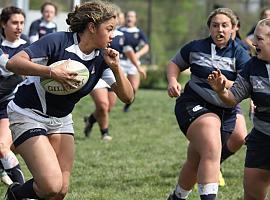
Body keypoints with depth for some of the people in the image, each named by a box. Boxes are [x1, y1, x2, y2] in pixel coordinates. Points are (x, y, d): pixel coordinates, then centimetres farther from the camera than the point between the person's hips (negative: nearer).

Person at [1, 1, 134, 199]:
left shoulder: (102, 58, -4)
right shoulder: (57, 41, -22)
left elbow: (127, 96, -4)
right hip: (28, 116, -7)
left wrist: (116, 67, -20)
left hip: (61, 120, 7)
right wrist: (52, 72, -39)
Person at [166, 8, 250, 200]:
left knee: (196, 163, 15)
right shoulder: (196, 47, 2)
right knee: (212, 152, -30)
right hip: (194, 105, -3)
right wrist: (172, 81, -3)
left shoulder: (239, 54, 0)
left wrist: (225, 83, -30)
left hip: (225, 112, 3)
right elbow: (175, 63, 18)